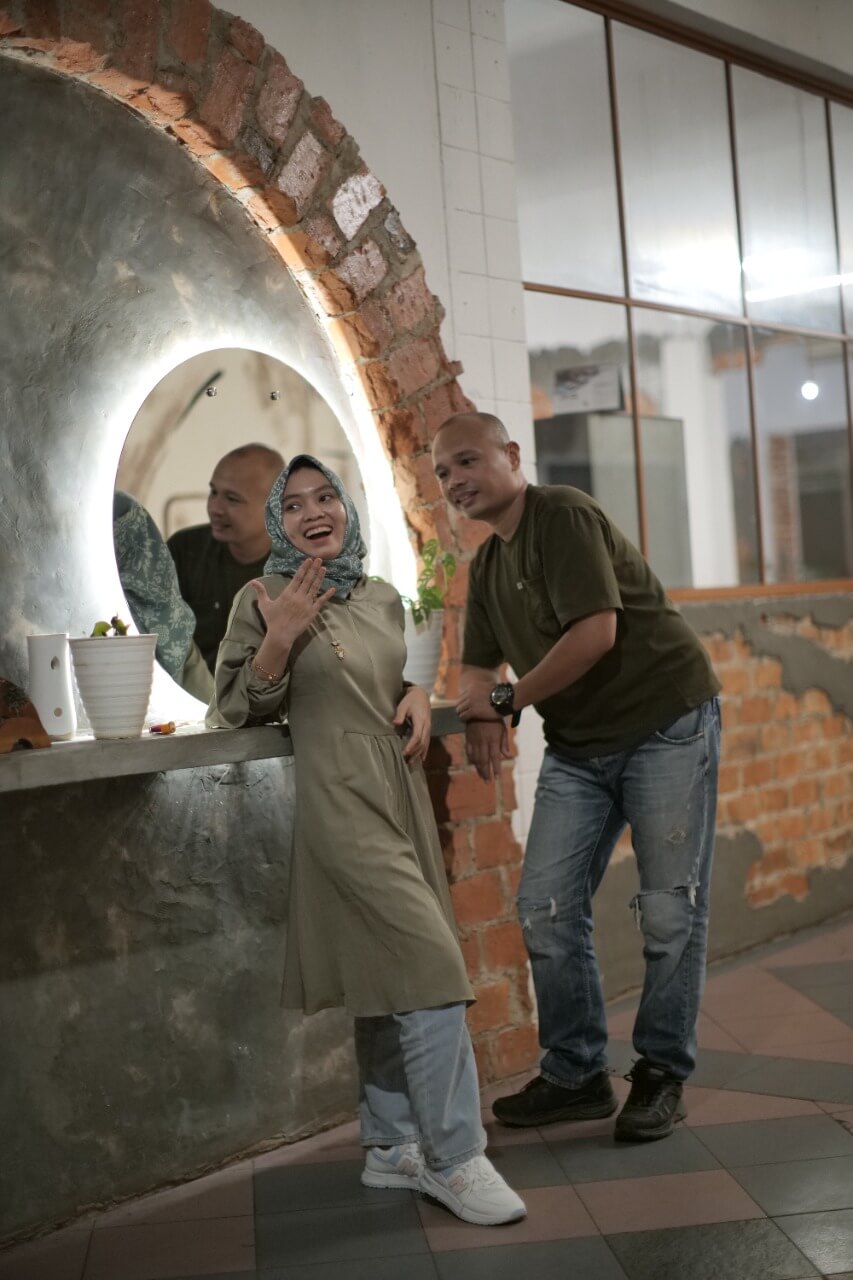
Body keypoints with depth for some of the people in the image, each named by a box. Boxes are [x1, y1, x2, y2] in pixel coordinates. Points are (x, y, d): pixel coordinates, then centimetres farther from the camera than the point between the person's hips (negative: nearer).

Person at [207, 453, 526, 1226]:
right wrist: (279, 639, -17)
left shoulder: (383, 599, 13)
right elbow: (237, 709, -3)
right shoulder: (265, 602, -4)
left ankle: (392, 1147, 23)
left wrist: (418, 695, 4)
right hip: (339, 800, -7)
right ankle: (455, 1157, -3)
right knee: (429, 964, -13)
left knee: (387, 974, 12)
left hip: (401, 793, 7)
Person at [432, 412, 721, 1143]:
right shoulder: (488, 565, 12)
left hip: (665, 720, -8)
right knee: (546, 908, 2)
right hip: (579, 745, 8)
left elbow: (596, 632, -24)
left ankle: (662, 1074, 14)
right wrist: (480, 713, -13)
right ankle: (576, 1076, 15)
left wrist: (508, 701, -15)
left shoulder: (563, 516, -14)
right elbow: (478, 666, 11)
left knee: (669, 909, -1)